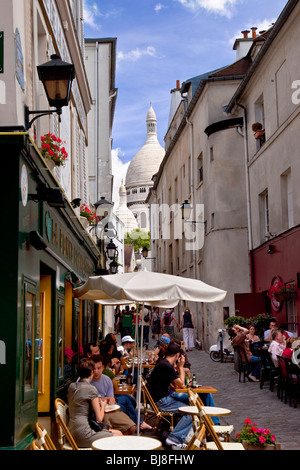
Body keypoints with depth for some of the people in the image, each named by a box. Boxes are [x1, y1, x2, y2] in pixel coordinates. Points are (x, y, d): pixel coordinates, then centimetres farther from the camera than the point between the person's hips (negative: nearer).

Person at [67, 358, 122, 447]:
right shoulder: (91, 389, -12)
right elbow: (99, 419, -10)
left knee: (117, 432, 16)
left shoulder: (71, 386, 10)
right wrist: (102, 406, 10)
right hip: (82, 436, -8)